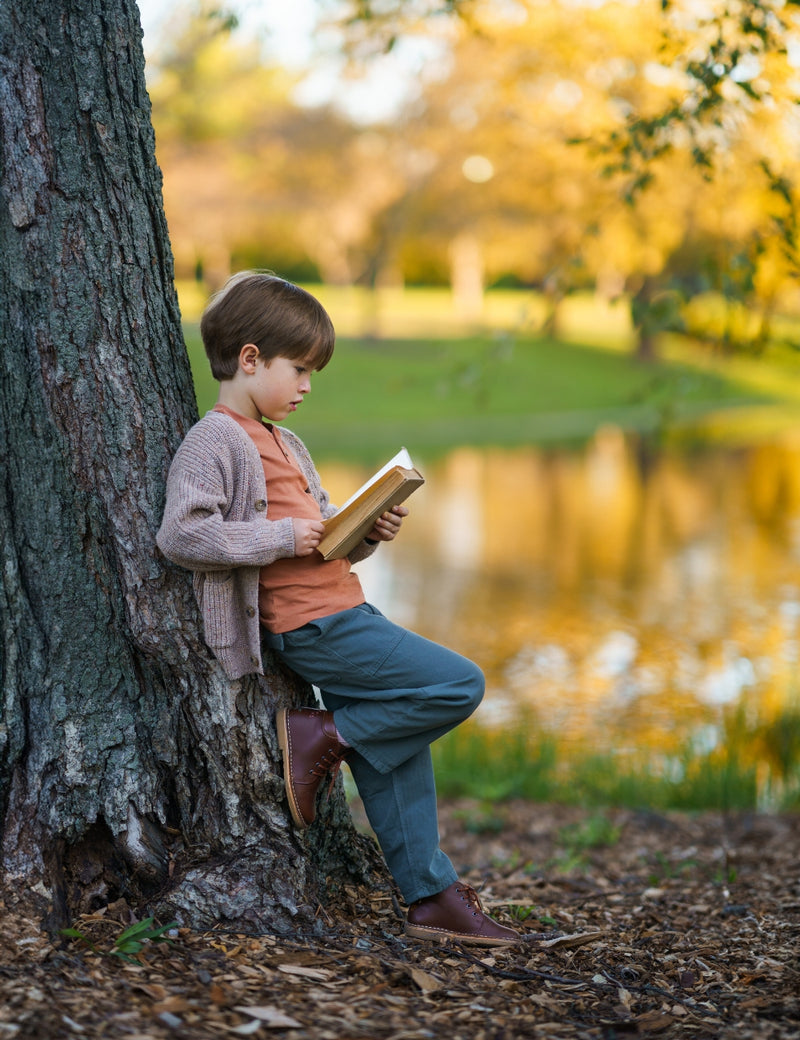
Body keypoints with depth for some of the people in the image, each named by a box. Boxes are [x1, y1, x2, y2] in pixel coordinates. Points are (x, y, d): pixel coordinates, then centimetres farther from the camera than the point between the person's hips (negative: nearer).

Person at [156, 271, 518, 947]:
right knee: (459, 685, -13)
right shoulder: (214, 441, -8)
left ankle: (433, 896, 18)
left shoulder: (282, 441, 23)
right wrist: (282, 538, -21)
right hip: (312, 626, -10)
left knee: (395, 749, 11)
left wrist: (367, 534, 5)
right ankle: (320, 738, -5)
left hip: (339, 615, 10)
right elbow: (182, 534, -21)